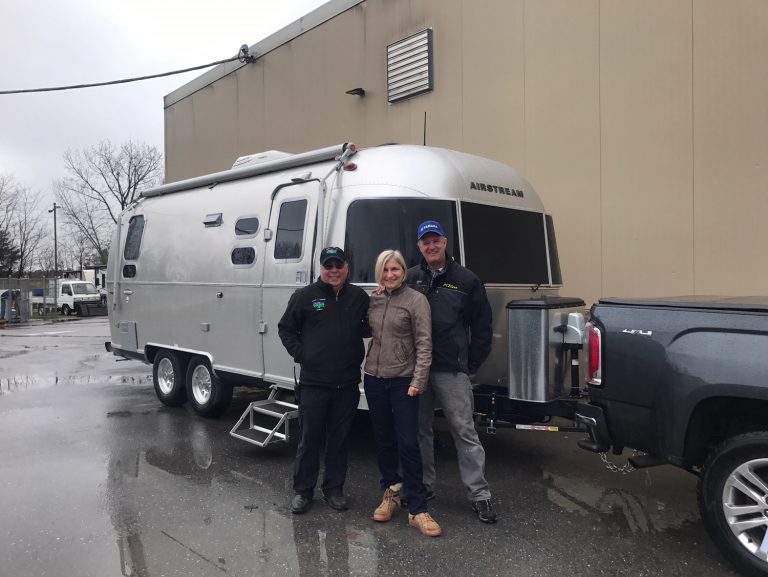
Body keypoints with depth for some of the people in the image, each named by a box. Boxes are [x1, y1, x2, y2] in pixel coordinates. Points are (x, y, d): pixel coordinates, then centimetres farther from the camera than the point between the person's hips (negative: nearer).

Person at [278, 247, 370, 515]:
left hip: (347, 384, 2)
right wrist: (300, 354, -4)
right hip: (313, 382, -2)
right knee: (310, 438, 6)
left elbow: (371, 328, 17)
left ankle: (334, 489, 26)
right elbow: (285, 329, 7)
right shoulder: (304, 296, -1)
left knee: (339, 438, 12)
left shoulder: (359, 297, 6)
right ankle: (302, 490, 21)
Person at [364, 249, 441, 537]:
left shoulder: (416, 300, -7)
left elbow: (424, 344, -11)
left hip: (403, 381, -5)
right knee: (383, 441, 13)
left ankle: (417, 510, 2)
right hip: (374, 379, 5)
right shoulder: (373, 300, 8)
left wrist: (418, 381, -16)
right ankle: (390, 494, 28)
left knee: (408, 444, -6)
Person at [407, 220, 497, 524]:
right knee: (420, 429, 13)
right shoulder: (411, 278, 6)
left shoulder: (466, 280, 0)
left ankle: (479, 494, 9)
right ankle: (424, 485, 28)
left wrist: (472, 366, 0)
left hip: (452, 370, -3)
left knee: (464, 431, 0)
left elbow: (482, 327, 2)